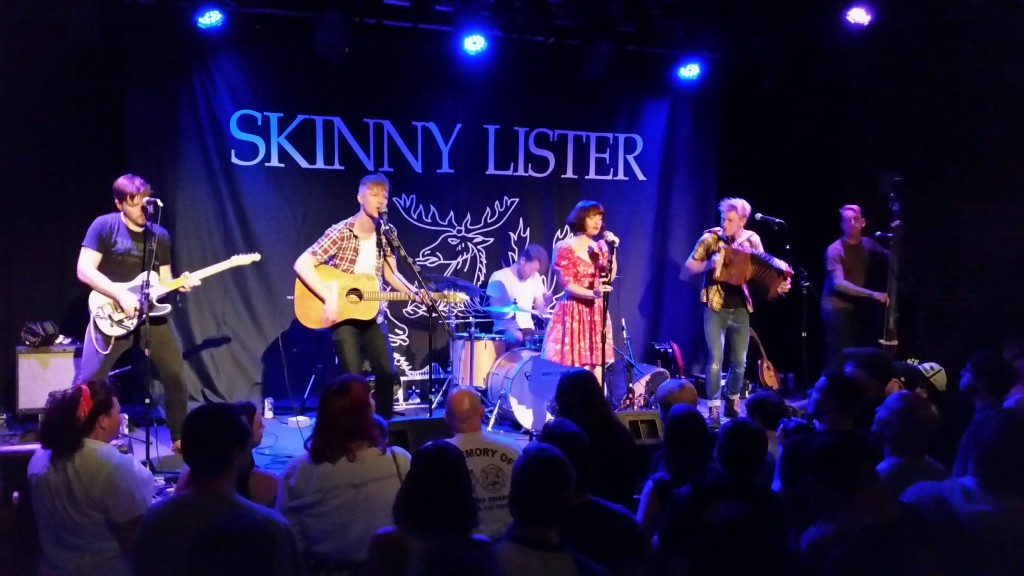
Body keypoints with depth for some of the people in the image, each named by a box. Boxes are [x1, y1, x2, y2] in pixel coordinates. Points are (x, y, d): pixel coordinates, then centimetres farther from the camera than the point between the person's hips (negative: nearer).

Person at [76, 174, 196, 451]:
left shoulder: (160, 235, 9)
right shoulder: (104, 226, -5)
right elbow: (84, 270, -12)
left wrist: (180, 283, -9)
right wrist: (121, 295, -20)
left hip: (152, 314, 4)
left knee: (175, 376, 6)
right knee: (88, 381, -5)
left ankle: (180, 437, 21)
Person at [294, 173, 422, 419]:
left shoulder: (386, 235, 0)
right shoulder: (341, 232, -17)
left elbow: (391, 273, 9)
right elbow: (302, 264, -22)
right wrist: (330, 299, -29)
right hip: (343, 314, -5)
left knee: (388, 373, 5)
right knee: (353, 377, -8)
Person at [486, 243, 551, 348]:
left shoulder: (535, 277, 6)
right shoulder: (499, 278, -8)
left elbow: (539, 308, 10)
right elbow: (494, 312, -9)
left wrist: (546, 300, -11)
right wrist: (510, 311, -27)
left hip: (527, 328, 5)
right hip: (505, 328, -5)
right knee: (517, 338, -33)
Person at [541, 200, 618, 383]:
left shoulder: (600, 247, 11)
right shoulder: (564, 247, -5)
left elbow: (610, 277, -2)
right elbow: (568, 285, -12)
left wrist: (611, 250, -12)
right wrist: (593, 293, -27)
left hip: (596, 312, 5)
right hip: (573, 312, -5)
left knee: (595, 365, 3)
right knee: (571, 368, -6)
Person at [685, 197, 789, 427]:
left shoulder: (752, 240, 2)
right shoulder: (710, 237, -6)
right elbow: (690, 265, -2)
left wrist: (779, 284, -9)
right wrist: (709, 264, -21)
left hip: (741, 309, 3)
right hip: (716, 309, -3)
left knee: (740, 362, 9)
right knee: (715, 360, -8)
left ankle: (732, 403, 29)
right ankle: (714, 409, 3)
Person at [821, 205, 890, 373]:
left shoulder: (868, 244, 6)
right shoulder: (835, 250, -13)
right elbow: (839, 284, -22)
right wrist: (873, 295, -26)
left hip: (859, 306, 6)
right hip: (837, 307, -6)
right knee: (839, 357, -11)